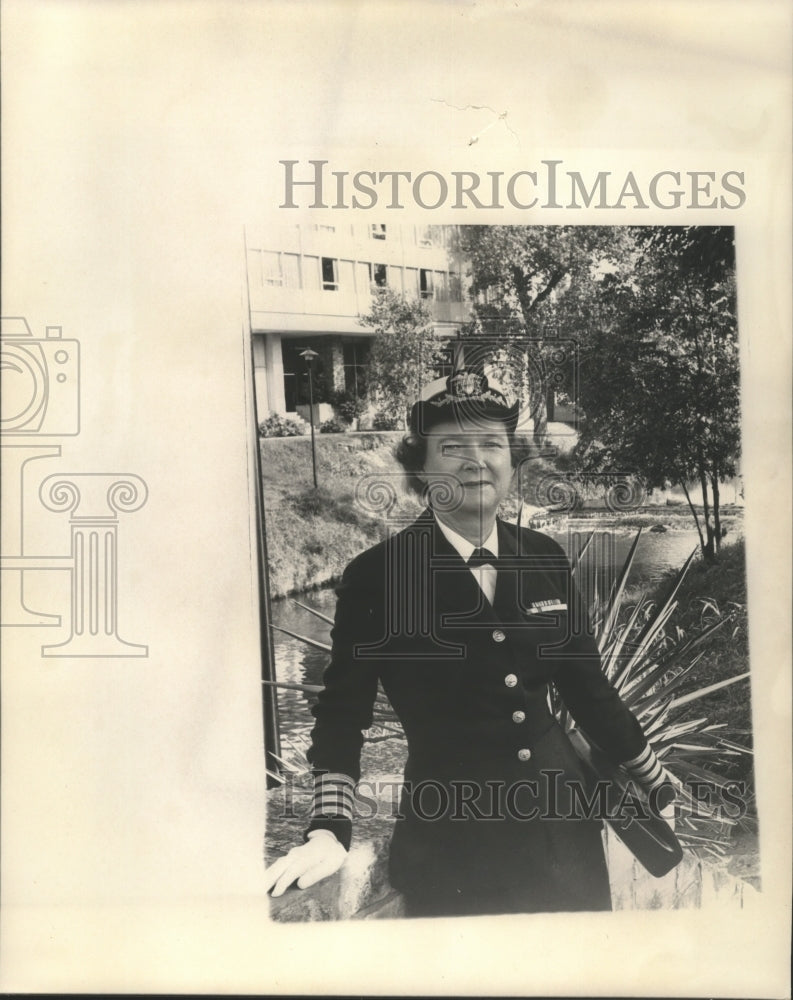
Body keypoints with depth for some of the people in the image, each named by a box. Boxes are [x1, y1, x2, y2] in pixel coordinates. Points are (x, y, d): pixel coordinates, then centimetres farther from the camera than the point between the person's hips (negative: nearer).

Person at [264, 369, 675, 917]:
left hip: (565, 829, 4)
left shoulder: (546, 558, 1)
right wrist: (329, 832, -17)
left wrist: (662, 786, 16)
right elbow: (343, 713, -8)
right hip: (450, 844, -4)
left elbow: (589, 687, 10)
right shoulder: (375, 575, -11)